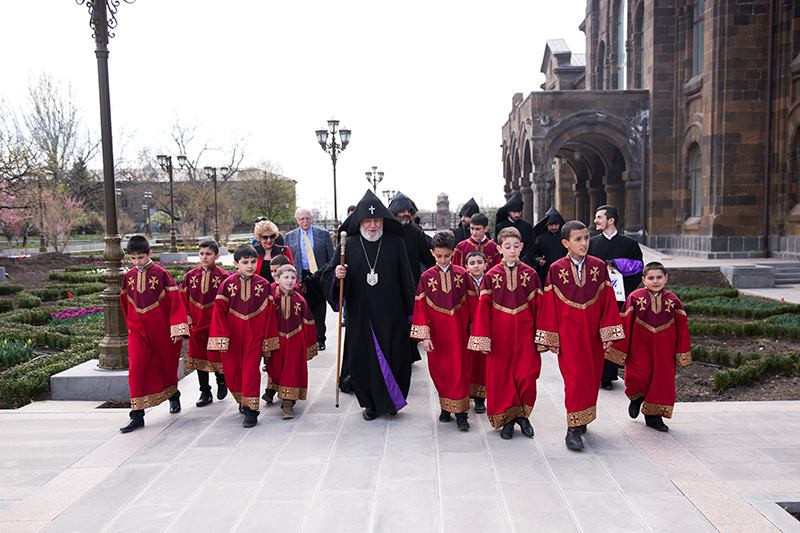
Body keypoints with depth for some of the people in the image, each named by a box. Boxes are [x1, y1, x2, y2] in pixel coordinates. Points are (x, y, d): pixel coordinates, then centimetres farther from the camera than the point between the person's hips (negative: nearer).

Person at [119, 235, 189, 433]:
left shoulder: (161, 274, -11)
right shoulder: (128, 276, 3)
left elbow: (175, 300, -12)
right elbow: (125, 302, 16)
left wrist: (178, 328, -16)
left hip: (161, 328, -2)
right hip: (137, 329, 3)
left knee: (167, 363, 15)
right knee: (136, 368, -9)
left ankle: (173, 395, 43)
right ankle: (137, 415, -4)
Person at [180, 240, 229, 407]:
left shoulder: (223, 276, -10)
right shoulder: (191, 275, 2)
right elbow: (183, 297, 7)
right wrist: (187, 316, 1)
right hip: (196, 323, 4)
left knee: (216, 355, 2)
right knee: (199, 357, 9)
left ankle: (221, 381, 32)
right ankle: (205, 392, 21)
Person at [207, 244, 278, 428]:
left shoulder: (263, 285, -4)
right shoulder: (227, 284, -4)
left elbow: (269, 313, -1)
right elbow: (219, 312, -4)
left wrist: (269, 341, 0)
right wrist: (221, 338, -8)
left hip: (254, 335, -1)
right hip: (232, 335, 1)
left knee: (251, 370, -2)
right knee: (231, 371, 9)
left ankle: (251, 409, 6)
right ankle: (242, 400, 33)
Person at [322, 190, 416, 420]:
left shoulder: (395, 243, 0)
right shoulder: (350, 245, 1)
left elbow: (406, 278, 3)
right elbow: (328, 275, 3)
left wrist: (410, 310, 2)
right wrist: (336, 275, -20)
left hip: (391, 314, 0)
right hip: (360, 314, 1)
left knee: (392, 356, 5)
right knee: (364, 358, 6)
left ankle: (393, 400, 26)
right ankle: (371, 403, 23)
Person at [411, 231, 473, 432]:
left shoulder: (462, 274, -2)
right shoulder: (427, 277, -3)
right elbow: (420, 307, -5)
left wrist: (473, 328, 3)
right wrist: (424, 335, -10)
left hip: (458, 330, -1)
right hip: (437, 332, 1)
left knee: (459, 369, -2)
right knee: (439, 370, 9)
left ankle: (460, 412, 5)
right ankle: (446, 407, 26)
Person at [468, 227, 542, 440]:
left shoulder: (530, 274, 2)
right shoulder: (491, 275, -1)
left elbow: (537, 306, 4)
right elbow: (483, 307, -2)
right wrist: (483, 339, -5)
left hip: (524, 332, 0)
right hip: (499, 334, 0)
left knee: (527, 375, -5)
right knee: (500, 376, 5)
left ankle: (522, 415, 19)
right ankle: (506, 419, 21)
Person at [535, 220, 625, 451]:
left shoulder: (599, 266, 0)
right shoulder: (556, 270, -6)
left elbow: (607, 301, 2)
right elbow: (550, 305, -4)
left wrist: (608, 333, -1)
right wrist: (551, 338, -4)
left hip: (592, 334, 3)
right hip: (568, 334, -3)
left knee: (591, 377, 11)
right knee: (575, 377, -8)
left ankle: (582, 420, 30)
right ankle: (573, 429, -2)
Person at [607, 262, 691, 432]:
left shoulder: (673, 300, 0)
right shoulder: (634, 298, -7)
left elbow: (681, 328, 4)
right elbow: (625, 324, -6)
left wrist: (682, 353, 5)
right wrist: (621, 350, -5)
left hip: (664, 351, 2)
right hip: (639, 348, -2)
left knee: (663, 380, 6)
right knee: (638, 378, -7)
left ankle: (654, 416, 22)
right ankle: (636, 399, 29)